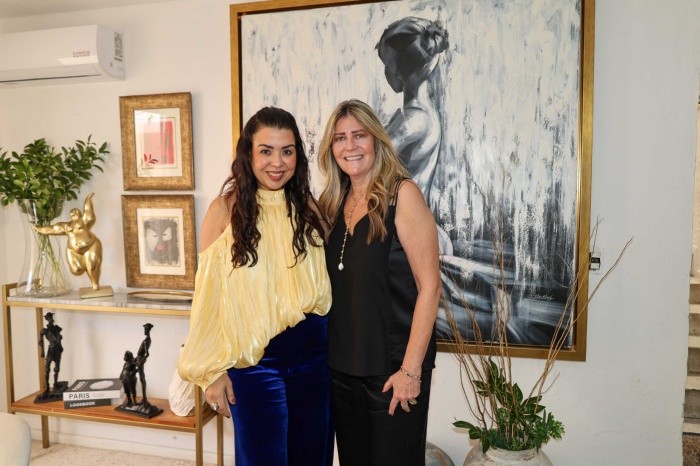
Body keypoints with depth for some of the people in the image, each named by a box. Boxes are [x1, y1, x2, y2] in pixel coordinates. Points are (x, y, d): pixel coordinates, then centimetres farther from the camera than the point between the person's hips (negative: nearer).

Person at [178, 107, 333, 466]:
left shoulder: (308, 206, 3)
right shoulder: (226, 209, -8)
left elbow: (323, 281, 9)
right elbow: (209, 293, -6)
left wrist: (334, 348, 5)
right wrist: (213, 371, -6)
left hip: (313, 354, 4)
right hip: (254, 359, -3)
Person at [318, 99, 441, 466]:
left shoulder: (402, 194, -11)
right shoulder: (333, 203, 6)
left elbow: (429, 286, -14)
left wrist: (411, 369, -16)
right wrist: (324, 353, 8)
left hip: (392, 366, -5)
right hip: (341, 365, 6)